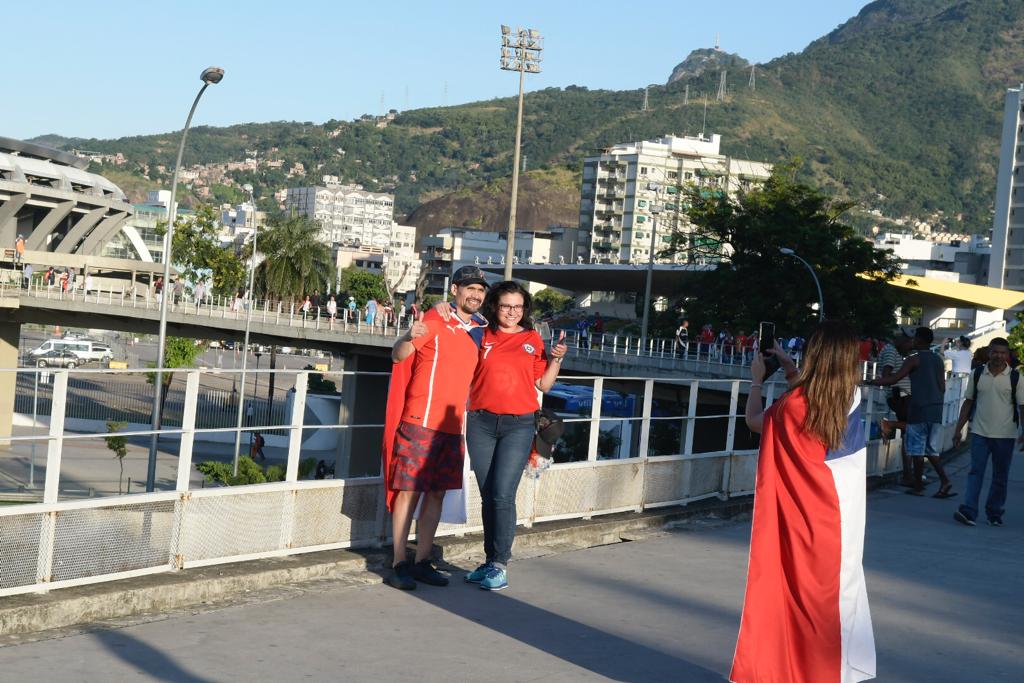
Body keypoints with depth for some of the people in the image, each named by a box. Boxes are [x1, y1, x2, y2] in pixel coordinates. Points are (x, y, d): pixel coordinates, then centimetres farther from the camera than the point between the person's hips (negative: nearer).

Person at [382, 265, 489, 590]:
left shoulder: (479, 330, 14)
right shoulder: (435, 320, -5)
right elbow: (398, 356, -12)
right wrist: (410, 337, -31)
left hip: (451, 426, 7)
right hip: (420, 421, -7)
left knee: (437, 493, 9)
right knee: (409, 491, -4)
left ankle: (422, 562, 16)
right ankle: (399, 564, 1)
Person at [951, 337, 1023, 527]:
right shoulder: (977, 374, 5)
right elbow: (968, 402, 11)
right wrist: (958, 429, 8)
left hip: (1005, 435, 0)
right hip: (980, 433, 1)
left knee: (1000, 477, 7)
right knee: (976, 472, -8)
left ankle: (994, 514, 18)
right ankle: (968, 512, -15)